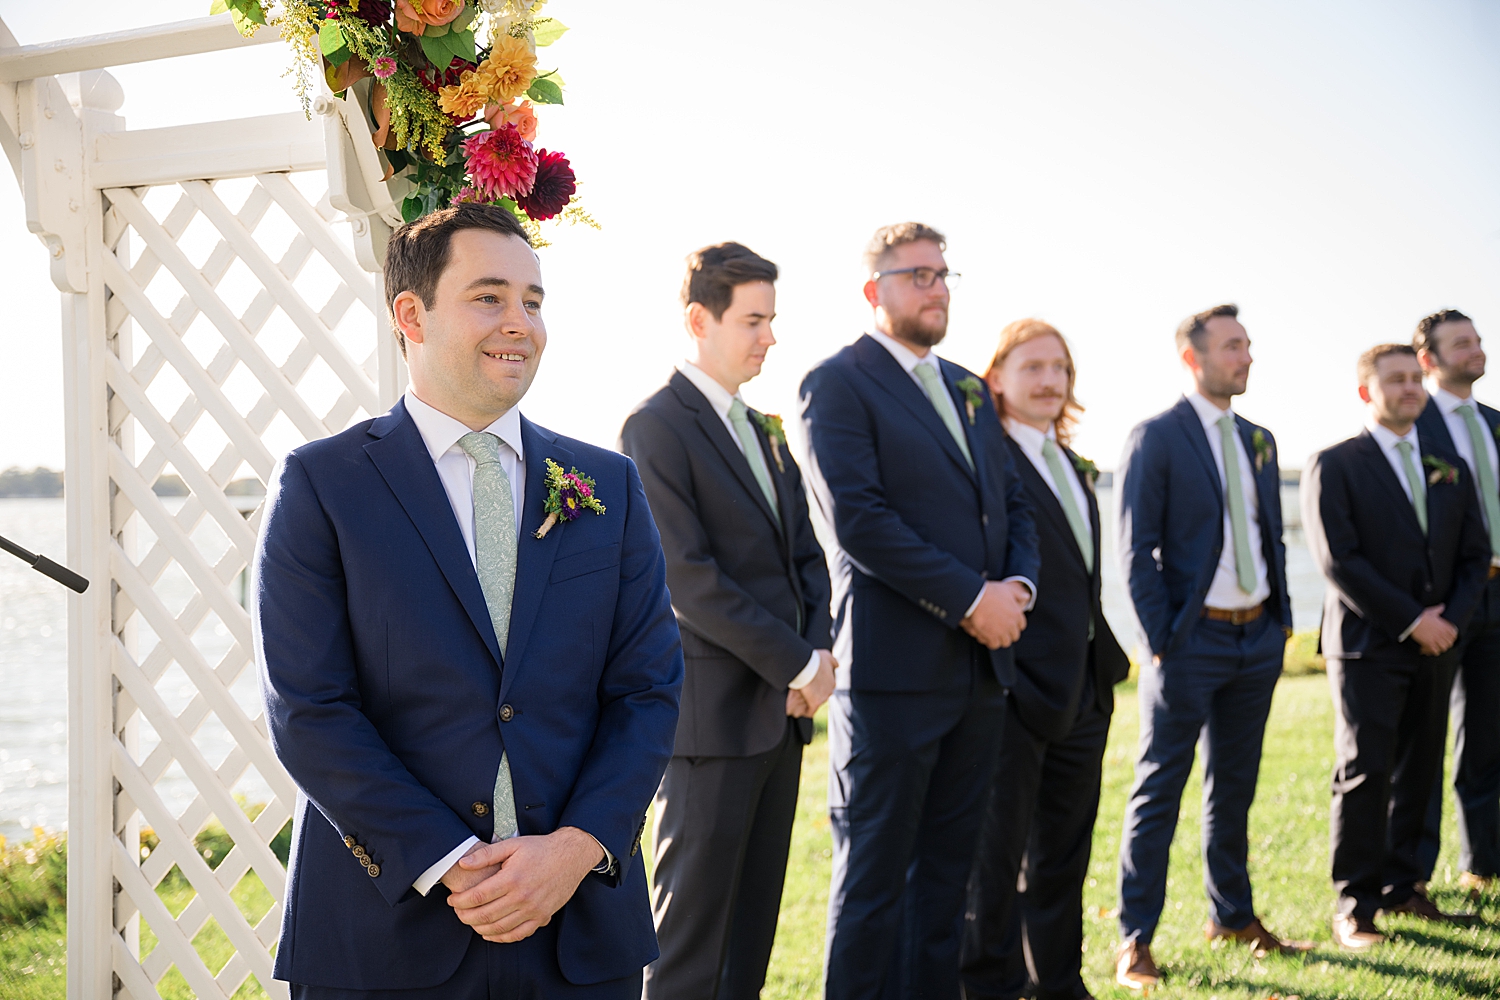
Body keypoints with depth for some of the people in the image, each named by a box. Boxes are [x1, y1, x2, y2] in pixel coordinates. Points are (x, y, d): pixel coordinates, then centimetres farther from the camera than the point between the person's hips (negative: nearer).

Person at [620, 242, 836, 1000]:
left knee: (755, 912, 12)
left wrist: (819, 649, -2)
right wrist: (796, 663, -14)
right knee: (694, 913, -2)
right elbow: (688, 577, -17)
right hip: (713, 709, -8)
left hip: (782, 706, 8)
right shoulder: (656, 427, -10)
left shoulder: (764, 432, 17)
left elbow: (805, 553, 17)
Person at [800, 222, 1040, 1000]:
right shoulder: (839, 383, -6)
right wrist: (969, 599, -17)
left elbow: (1013, 504, 19)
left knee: (946, 867, 13)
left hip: (981, 665, 7)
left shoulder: (968, 389, 18)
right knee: (874, 873, 0)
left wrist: (1017, 585, -2)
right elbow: (857, 518, -17)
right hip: (895, 665, -7)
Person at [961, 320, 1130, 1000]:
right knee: (996, 854, 2)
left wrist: (1106, 660, 13)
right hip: (1015, 688, -8)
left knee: (1063, 853, 17)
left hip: (1082, 689, 9)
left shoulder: (1072, 468, 16)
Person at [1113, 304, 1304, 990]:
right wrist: (1159, 641, -14)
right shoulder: (1156, 439, -8)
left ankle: (1233, 915, 27)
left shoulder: (1259, 441, 13)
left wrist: (1282, 618, 10)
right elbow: (1136, 550, -10)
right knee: (1159, 789, -2)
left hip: (1258, 638, 6)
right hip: (1193, 638, -6)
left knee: (1234, 786, 15)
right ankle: (1135, 939, 3)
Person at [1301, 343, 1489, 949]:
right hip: (1367, 646, -5)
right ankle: (1354, 907, -2)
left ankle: (1400, 887, 19)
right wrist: (1410, 620, -14)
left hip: (1435, 647, 5)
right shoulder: (1334, 467, -3)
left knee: (1419, 772, 8)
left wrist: (1450, 617, -4)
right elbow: (1338, 561, -11)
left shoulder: (1450, 468, 14)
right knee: (1365, 774, -6)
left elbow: (1475, 553, 13)